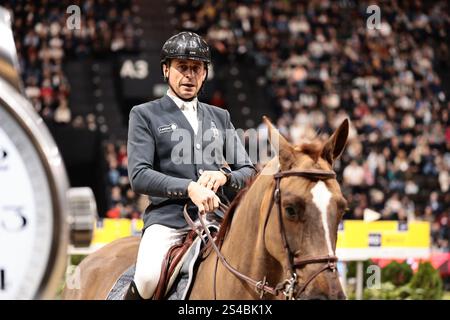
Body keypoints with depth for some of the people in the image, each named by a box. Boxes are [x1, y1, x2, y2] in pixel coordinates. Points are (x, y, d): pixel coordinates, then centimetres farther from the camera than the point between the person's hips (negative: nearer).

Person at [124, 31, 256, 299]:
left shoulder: (220, 117, 24)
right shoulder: (145, 115, 10)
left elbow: (248, 172, 19)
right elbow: (139, 177, -4)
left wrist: (225, 176, -5)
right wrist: (189, 188, -18)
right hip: (168, 218, -4)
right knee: (148, 277, -32)